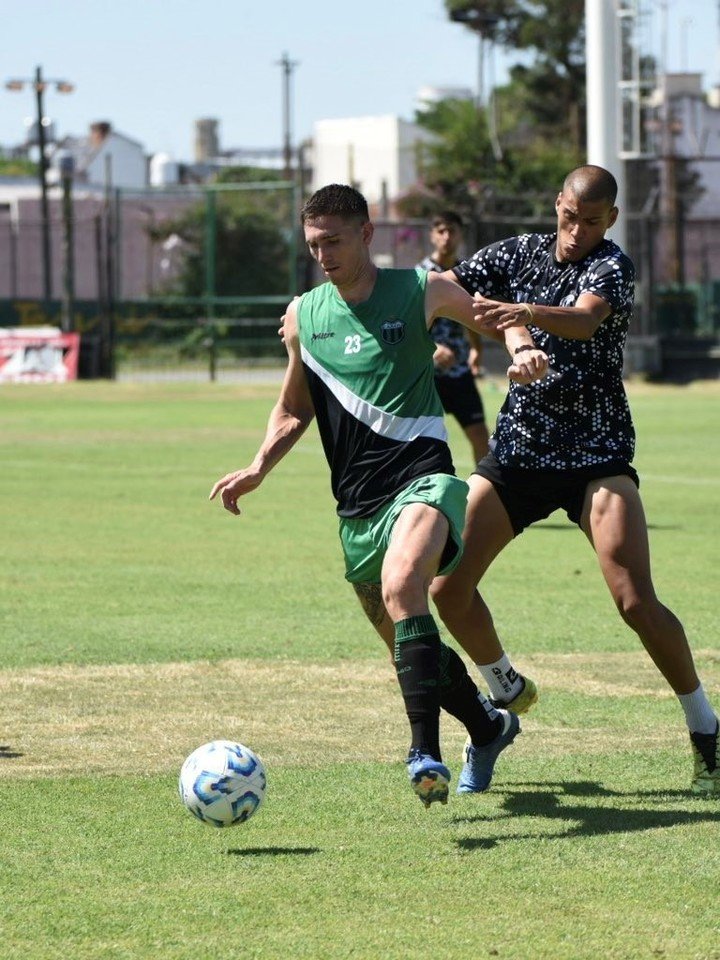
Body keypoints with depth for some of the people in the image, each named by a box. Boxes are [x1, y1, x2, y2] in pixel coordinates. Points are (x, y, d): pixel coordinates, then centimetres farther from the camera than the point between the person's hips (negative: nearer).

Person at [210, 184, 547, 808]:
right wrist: (258, 469, 7)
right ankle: (488, 727, 41)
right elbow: (293, 410, 23)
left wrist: (522, 353, -8)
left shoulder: (421, 292, 0)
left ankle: (426, 751, -39)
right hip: (356, 503, 5)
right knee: (408, 644, 12)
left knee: (401, 586, -34)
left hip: (421, 478, -5)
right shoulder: (303, 317, 10)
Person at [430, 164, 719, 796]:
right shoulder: (522, 253, 7)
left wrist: (523, 312, -51)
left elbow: (585, 319, -33)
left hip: (597, 453, -5)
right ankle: (508, 694, 23)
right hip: (516, 451, 5)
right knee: (447, 586, -3)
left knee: (636, 602, -18)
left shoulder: (612, 267, -10)